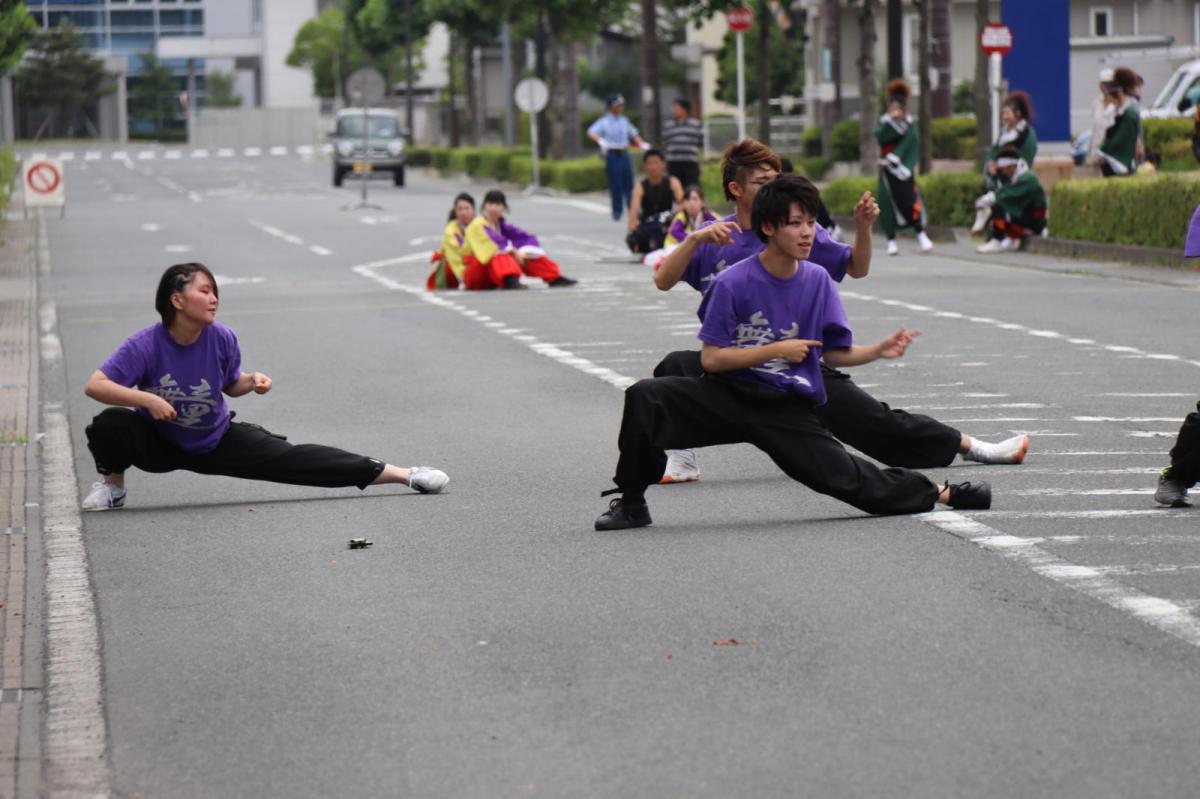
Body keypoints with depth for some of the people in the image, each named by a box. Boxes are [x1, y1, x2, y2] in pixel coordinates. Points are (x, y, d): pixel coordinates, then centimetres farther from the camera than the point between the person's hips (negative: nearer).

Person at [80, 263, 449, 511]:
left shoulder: (222, 339, -16)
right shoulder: (146, 345, -26)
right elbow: (94, 386, -31)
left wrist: (252, 381, -19)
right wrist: (147, 398, -41)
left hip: (217, 442, 2)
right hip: (157, 442, -2)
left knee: (293, 459, -6)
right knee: (108, 426, -32)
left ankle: (403, 474, -3)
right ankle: (112, 485, 2)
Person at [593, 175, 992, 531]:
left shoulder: (818, 281, 1)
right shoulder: (732, 283, -12)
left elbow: (834, 353, 8)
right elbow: (711, 358, -11)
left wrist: (879, 350, -9)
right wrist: (776, 350, -16)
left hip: (790, 411, 2)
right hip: (730, 395, -2)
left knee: (847, 477, -13)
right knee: (644, 396, -25)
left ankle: (938, 493, 11)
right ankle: (631, 503, -11)